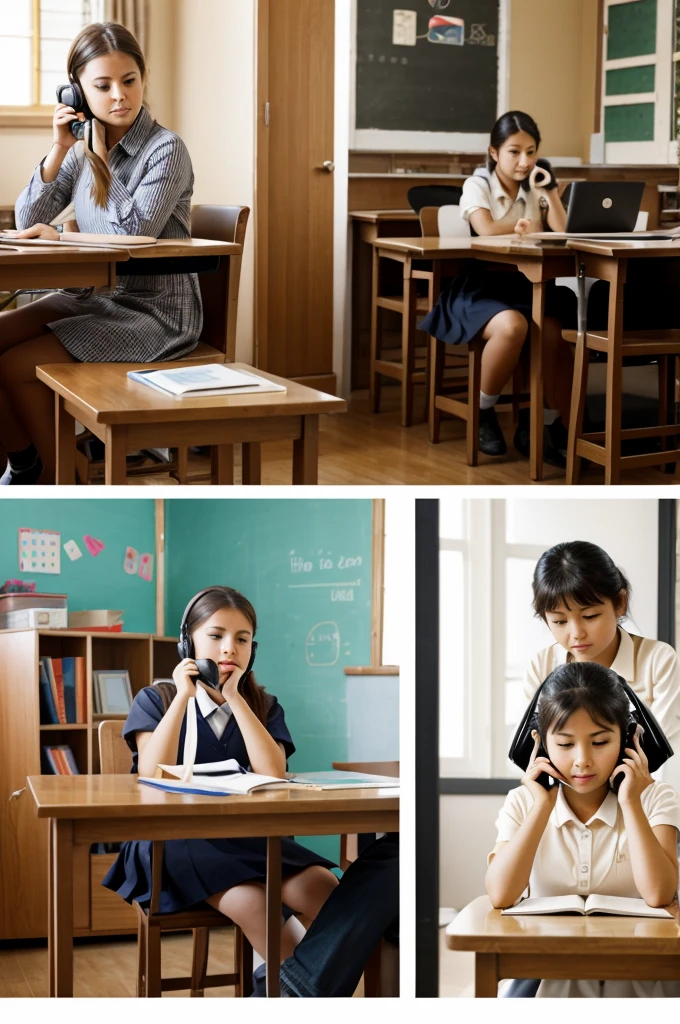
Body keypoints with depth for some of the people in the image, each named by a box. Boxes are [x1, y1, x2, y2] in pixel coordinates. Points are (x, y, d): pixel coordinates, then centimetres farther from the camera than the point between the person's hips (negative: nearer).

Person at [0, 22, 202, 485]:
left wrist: (103, 159, -13)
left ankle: (56, 481, 3)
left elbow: (135, 230, -23)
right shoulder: (83, 149, 7)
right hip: (95, 296, 7)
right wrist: (60, 150, -8)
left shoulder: (167, 150, -11)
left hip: (155, 310, -7)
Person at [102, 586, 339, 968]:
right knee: (251, 901, -37)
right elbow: (152, 778, -11)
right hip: (173, 840, -3)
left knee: (326, 892, -31)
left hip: (249, 840, 3)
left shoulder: (264, 707, 14)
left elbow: (274, 776, -6)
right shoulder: (155, 700, 7)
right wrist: (183, 696, -10)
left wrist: (235, 698, -6)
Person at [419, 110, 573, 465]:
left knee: (554, 330, -28)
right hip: (483, 284, -4)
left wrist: (550, 189, -2)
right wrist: (524, 228, -3)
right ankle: (484, 411, -11)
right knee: (512, 326, -37)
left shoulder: (535, 188, 13)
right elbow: (486, 230, -18)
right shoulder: (478, 185, 0)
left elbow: (563, 232, 2)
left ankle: (559, 425, -16)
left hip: (527, 283, 4)